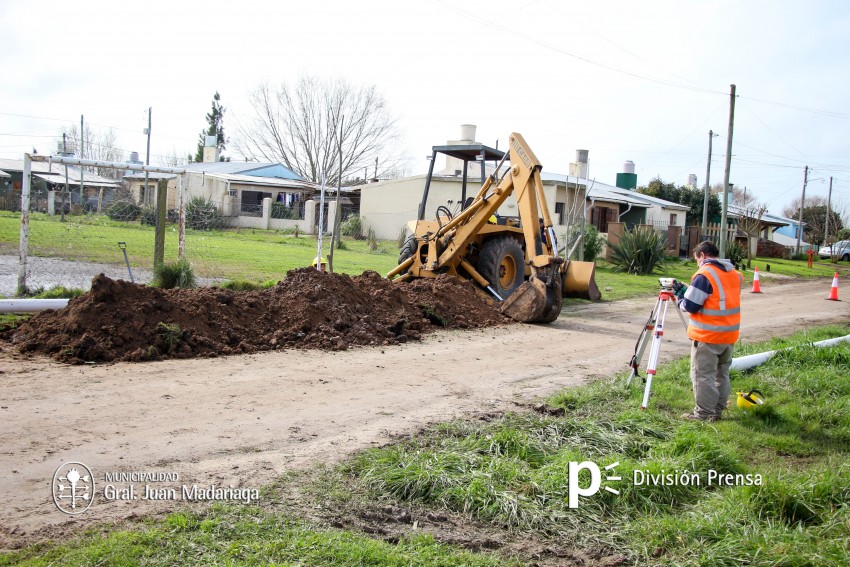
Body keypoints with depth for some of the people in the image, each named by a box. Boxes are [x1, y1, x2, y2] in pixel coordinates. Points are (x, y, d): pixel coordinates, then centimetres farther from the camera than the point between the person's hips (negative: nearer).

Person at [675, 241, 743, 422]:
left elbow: (690, 306, -17)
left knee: (703, 374, 2)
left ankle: (704, 413, 6)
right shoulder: (735, 274, 9)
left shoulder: (704, 275, -16)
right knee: (722, 373, 17)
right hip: (730, 334, 8)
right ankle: (718, 410, 25)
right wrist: (688, 290, 14)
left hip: (707, 336, -8)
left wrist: (679, 295, 5)